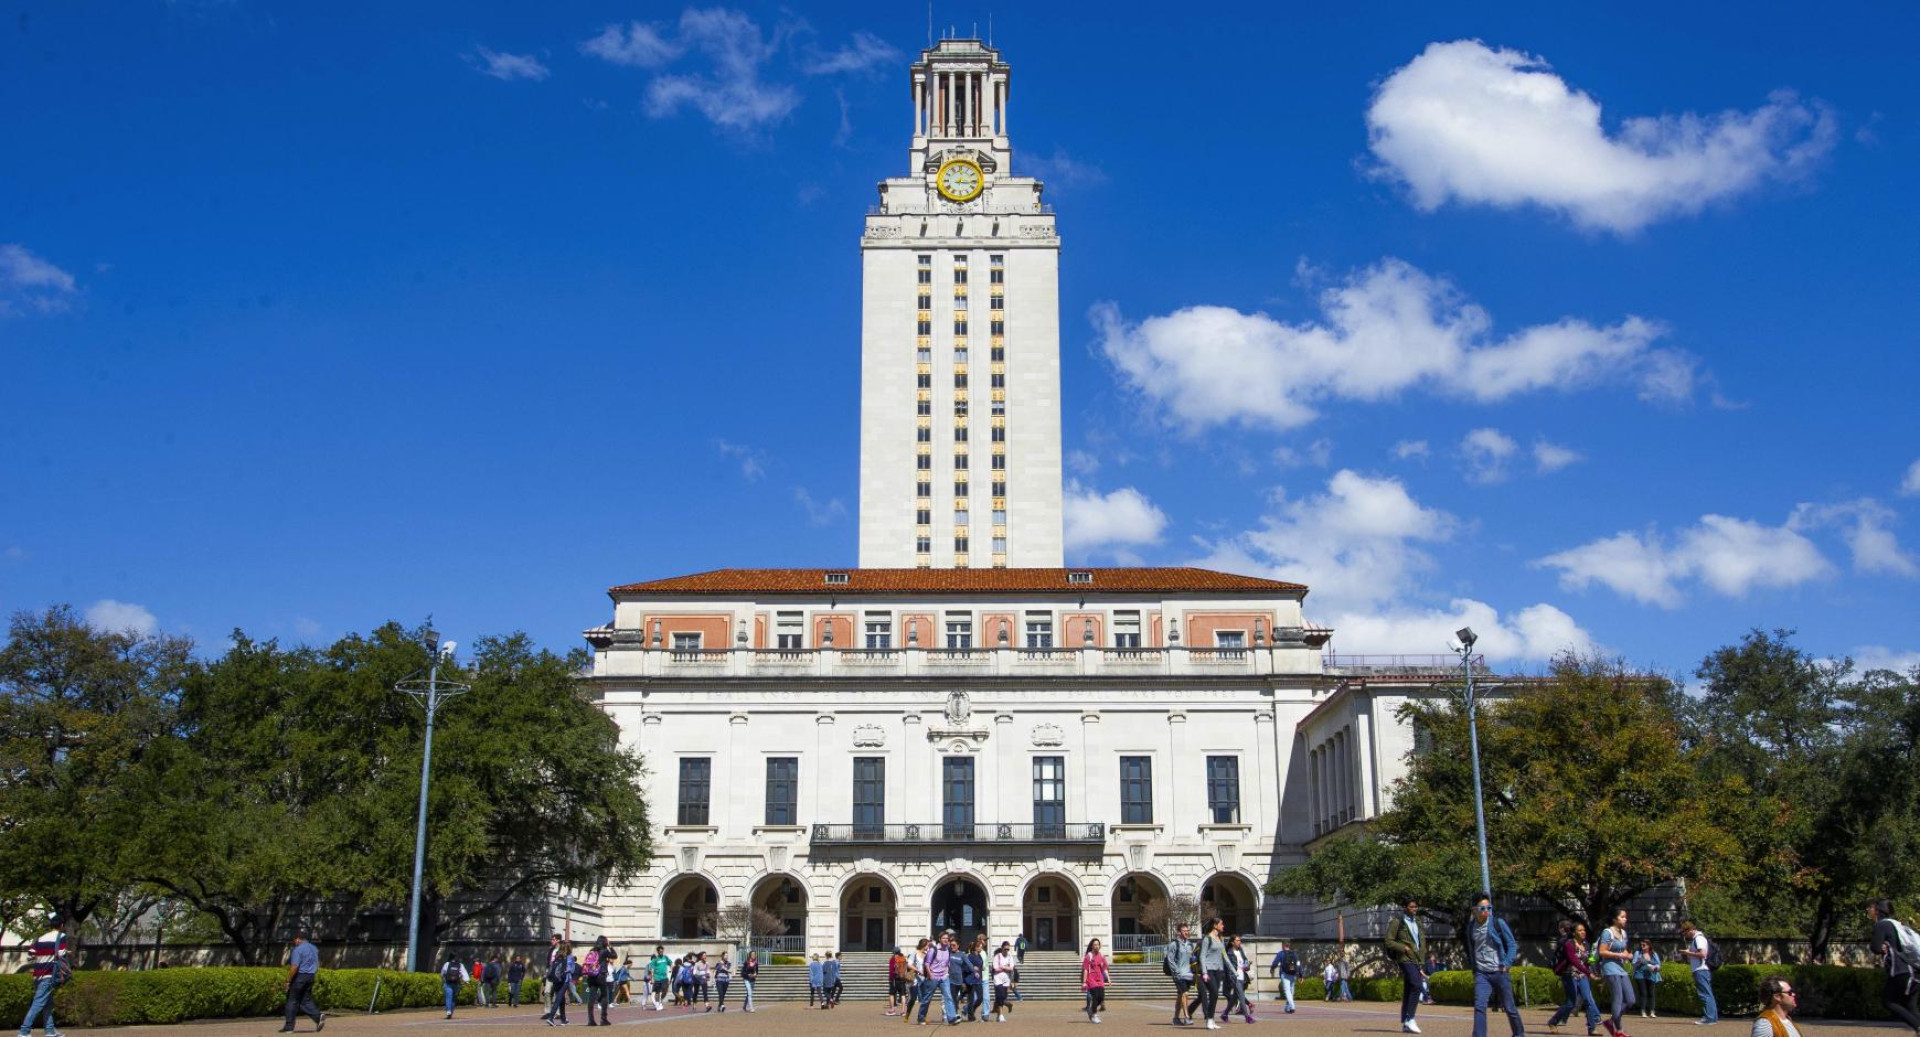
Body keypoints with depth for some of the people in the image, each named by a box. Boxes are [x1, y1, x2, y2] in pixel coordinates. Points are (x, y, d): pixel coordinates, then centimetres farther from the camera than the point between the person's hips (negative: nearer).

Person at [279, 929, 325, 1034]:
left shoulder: (298, 949, -12)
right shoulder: (314, 949, 14)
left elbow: (294, 967, -19)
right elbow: (317, 965, 17)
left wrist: (288, 981, -14)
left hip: (299, 977, -7)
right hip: (311, 977, 7)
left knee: (292, 1001, 3)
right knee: (306, 1000, 11)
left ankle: (289, 1027, 7)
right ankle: (318, 1016, -10)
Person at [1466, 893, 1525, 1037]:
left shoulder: (1498, 923, -5)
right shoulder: (1470, 927, 6)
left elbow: (1512, 944, 0)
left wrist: (1506, 964, -9)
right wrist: (1473, 967, 13)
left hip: (1499, 972, -2)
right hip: (1481, 974, 2)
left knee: (1509, 1007, 8)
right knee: (1479, 1006, -13)